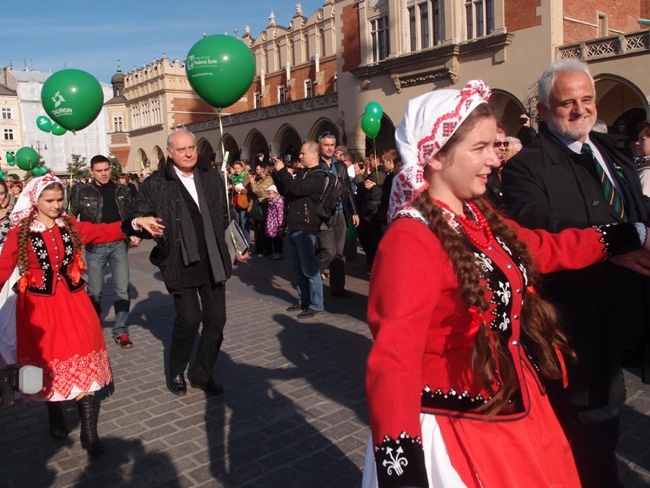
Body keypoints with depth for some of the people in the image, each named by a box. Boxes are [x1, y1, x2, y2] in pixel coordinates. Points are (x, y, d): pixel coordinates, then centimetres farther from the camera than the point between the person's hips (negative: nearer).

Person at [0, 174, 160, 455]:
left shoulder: (70, 226, 3)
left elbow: (103, 232, -9)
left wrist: (135, 223, -23)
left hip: (72, 302, 2)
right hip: (39, 307, -2)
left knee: (84, 365, -2)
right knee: (49, 362, 12)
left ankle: (89, 433, 5)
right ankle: (56, 419, 36)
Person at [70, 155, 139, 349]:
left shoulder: (122, 191, 9)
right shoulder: (82, 193, 1)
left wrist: (134, 235, 2)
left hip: (119, 244, 2)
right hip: (95, 247, -1)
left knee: (122, 290, -1)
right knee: (94, 292, 7)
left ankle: (120, 331, 10)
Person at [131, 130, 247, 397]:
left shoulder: (212, 177, 8)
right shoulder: (155, 184, -3)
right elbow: (137, 217, -2)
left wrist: (236, 246, 12)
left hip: (212, 261, 4)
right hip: (180, 263, -4)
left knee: (216, 319, 6)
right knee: (189, 318, -4)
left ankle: (203, 374, 26)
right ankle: (176, 373, 24)